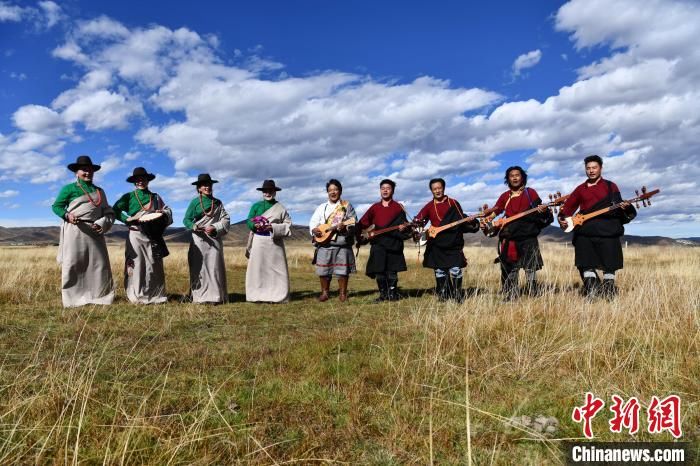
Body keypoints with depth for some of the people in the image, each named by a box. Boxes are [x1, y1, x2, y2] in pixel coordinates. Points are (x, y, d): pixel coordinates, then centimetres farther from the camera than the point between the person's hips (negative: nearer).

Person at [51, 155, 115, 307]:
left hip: (94, 231, 4)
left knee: (99, 263, 3)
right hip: (75, 230, -4)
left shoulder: (99, 191, 18)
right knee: (73, 264, -2)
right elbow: (56, 206, 5)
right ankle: (72, 298, 5)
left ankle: (99, 295, 11)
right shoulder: (69, 188, 6)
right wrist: (67, 215, -15)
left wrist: (102, 224, -4)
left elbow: (108, 212, 15)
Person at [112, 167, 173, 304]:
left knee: (154, 266, 3)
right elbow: (115, 211, 3)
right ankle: (137, 297, 1)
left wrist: (162, 213, -7)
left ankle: (155, 295, 10)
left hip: (153, 236, 3)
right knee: (137, 266, -4)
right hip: (136, 235, -3)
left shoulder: (155, 197, 17)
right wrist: (129, 219, -12)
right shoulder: (129, 197, 9)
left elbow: (168, 211, 16)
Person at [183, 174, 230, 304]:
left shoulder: (218, 203, 10)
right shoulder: (195, 202, 5)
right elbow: (186, 219, 2)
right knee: (199, 267, -3)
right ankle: (200, 296, 2)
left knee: (214, 266, -1)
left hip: (214, 239, 1)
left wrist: (214, 228, -12)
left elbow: (226, 220, 3)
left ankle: (215, 296, 3)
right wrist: (195, 227, -18)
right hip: (199, 239, -1)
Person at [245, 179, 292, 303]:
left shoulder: (280, 208, 4)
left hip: (275, 242, -1)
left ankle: (276, 295, 6)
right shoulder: (256, 206, 8)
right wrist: (255, 225, -16)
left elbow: (288, 224, 0)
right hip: (259, 241, 1)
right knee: (258, 268, 0)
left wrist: (273, 227, -13)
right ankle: (258, 295, 6)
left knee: (276, 268, -1)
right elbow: (249, 222, 6)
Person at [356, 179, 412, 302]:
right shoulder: (374, 207, 12)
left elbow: (404, 224, 3)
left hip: (393, 244, -2)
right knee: (379, 271, 1)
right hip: (378, 244, 2)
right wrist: (359, 235, 6)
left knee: (392, 271, 0)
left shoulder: (398, 207, 6)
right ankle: (383, 294, 14)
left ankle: (392, 293, 13)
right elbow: (362, 223, 15)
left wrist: (404, 227, -19)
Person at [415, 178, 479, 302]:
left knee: (456, 270, -5)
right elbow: (419, 220, -4)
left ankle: (458, 294, 11)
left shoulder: (453, 203, 4)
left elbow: (462, 220, 8)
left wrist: (473, 225, -9)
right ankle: (443, 294, 22)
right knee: (439, 270, 8)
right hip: (437, 244, 2)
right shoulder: (429, 206, 6)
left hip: (453, 242, -2)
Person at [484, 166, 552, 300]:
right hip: (510, 239, 3)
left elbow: (538, 211, 0)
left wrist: (542, 211, -24)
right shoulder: (505, 196, 12)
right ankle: (509, 298, 14)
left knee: (530, 269, -1)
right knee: (509, 270, 6)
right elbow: (495, 211, 8)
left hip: (528, 238, -3)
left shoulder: (530, 193, 5)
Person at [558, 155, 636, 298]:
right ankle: (591, 293, 7)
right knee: (586, 264, 0)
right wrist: (562, 218, 0)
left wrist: (624, 207, -18)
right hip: (584, 233, 2)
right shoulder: (580, 189, 16)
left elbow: (617, 206, 4)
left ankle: (609, 294, 12)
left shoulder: (610, 186, 10)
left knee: (609, 264, 1)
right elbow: (568, 206, 16)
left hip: (607, 231, -2)